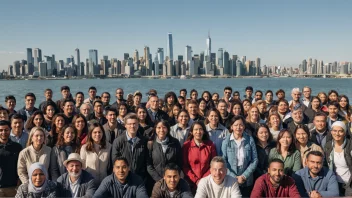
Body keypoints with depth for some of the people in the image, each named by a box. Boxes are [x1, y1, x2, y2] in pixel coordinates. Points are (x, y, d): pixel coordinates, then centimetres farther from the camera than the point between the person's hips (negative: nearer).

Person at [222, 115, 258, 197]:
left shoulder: (250, 140, -3)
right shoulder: (226, 141, -5)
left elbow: (255, 160, -2)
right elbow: (223, 161, -6)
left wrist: (244, 176, -11)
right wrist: (234, 177, -13)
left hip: (247, 181, 1)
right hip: (230, 180, -1)